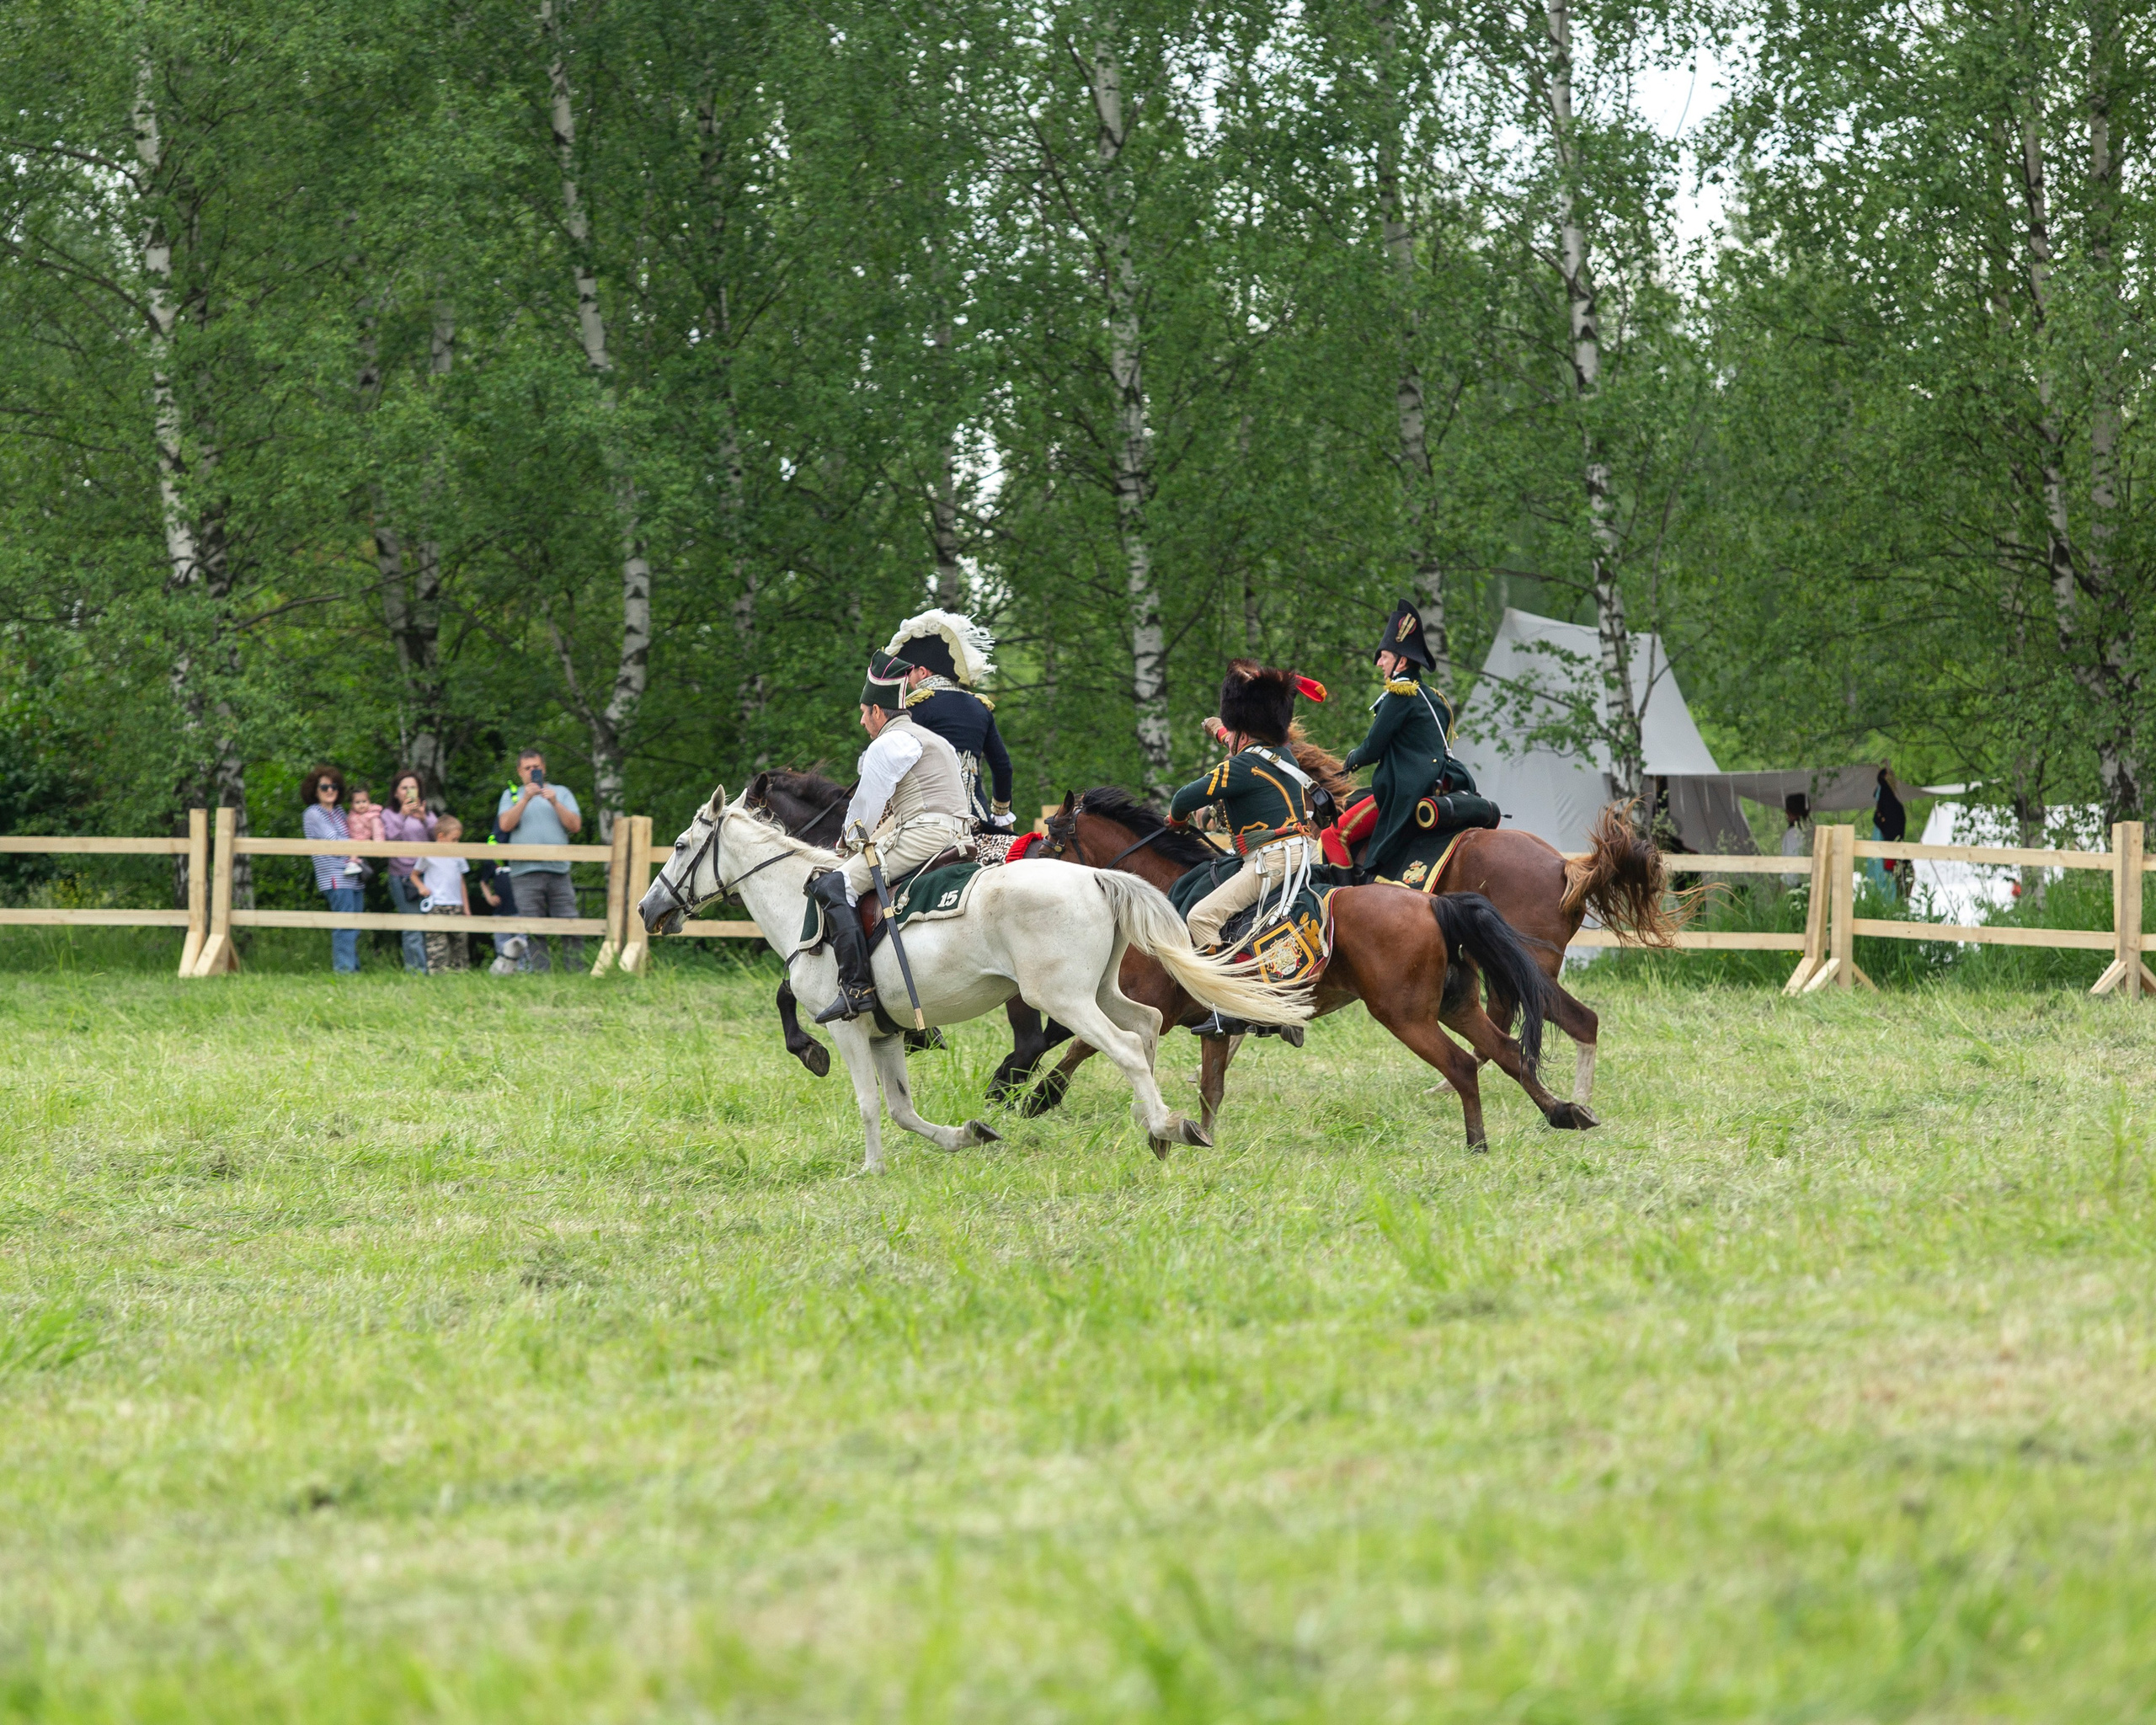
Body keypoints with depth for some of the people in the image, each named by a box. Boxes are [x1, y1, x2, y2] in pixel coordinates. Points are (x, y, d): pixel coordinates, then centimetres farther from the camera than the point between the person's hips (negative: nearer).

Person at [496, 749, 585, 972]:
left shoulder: (562, 793, 18)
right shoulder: (512, 795, 17)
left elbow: (575, 826, 7)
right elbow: (505, 825, -1)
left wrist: (555, 803, -5)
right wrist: (525, 799, -9)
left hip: (558, 871, 1)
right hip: (525, 873, 0)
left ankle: (577, 973, -3)